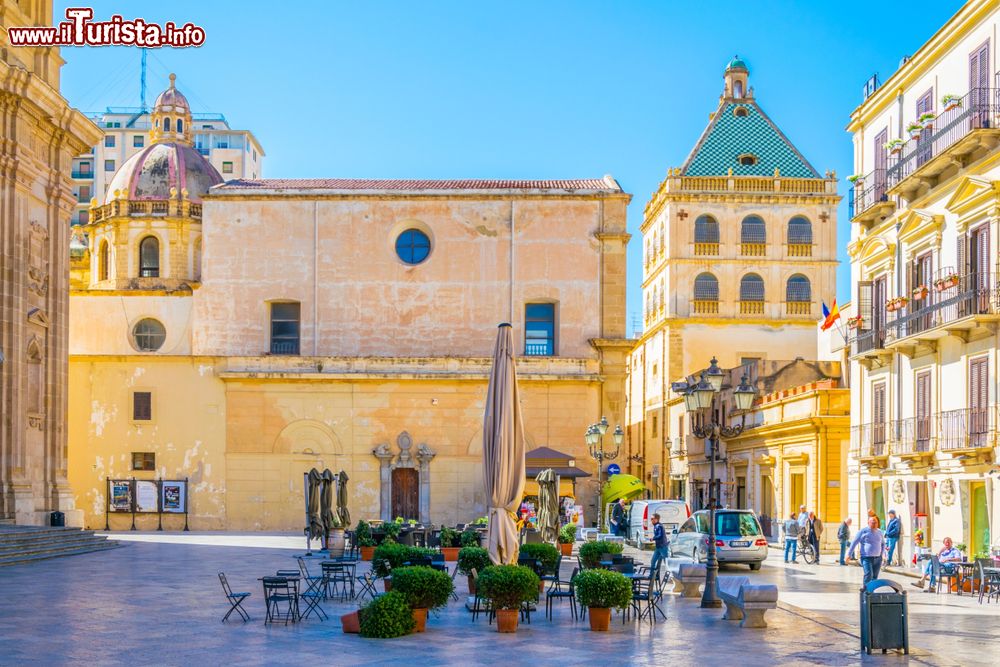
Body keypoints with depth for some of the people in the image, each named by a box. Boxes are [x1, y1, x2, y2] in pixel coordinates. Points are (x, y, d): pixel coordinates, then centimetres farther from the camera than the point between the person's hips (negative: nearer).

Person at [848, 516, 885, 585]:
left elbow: (883, 543, 27)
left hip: (877, 558, 5)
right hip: (866, 558, -5)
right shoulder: (863, 531, -4)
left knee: (875, 577, 7)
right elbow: (854, 542, -2)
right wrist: (849, 554, -3)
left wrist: (881, 554, 20)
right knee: (868, 574, -19)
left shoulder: (879, 532, 11)